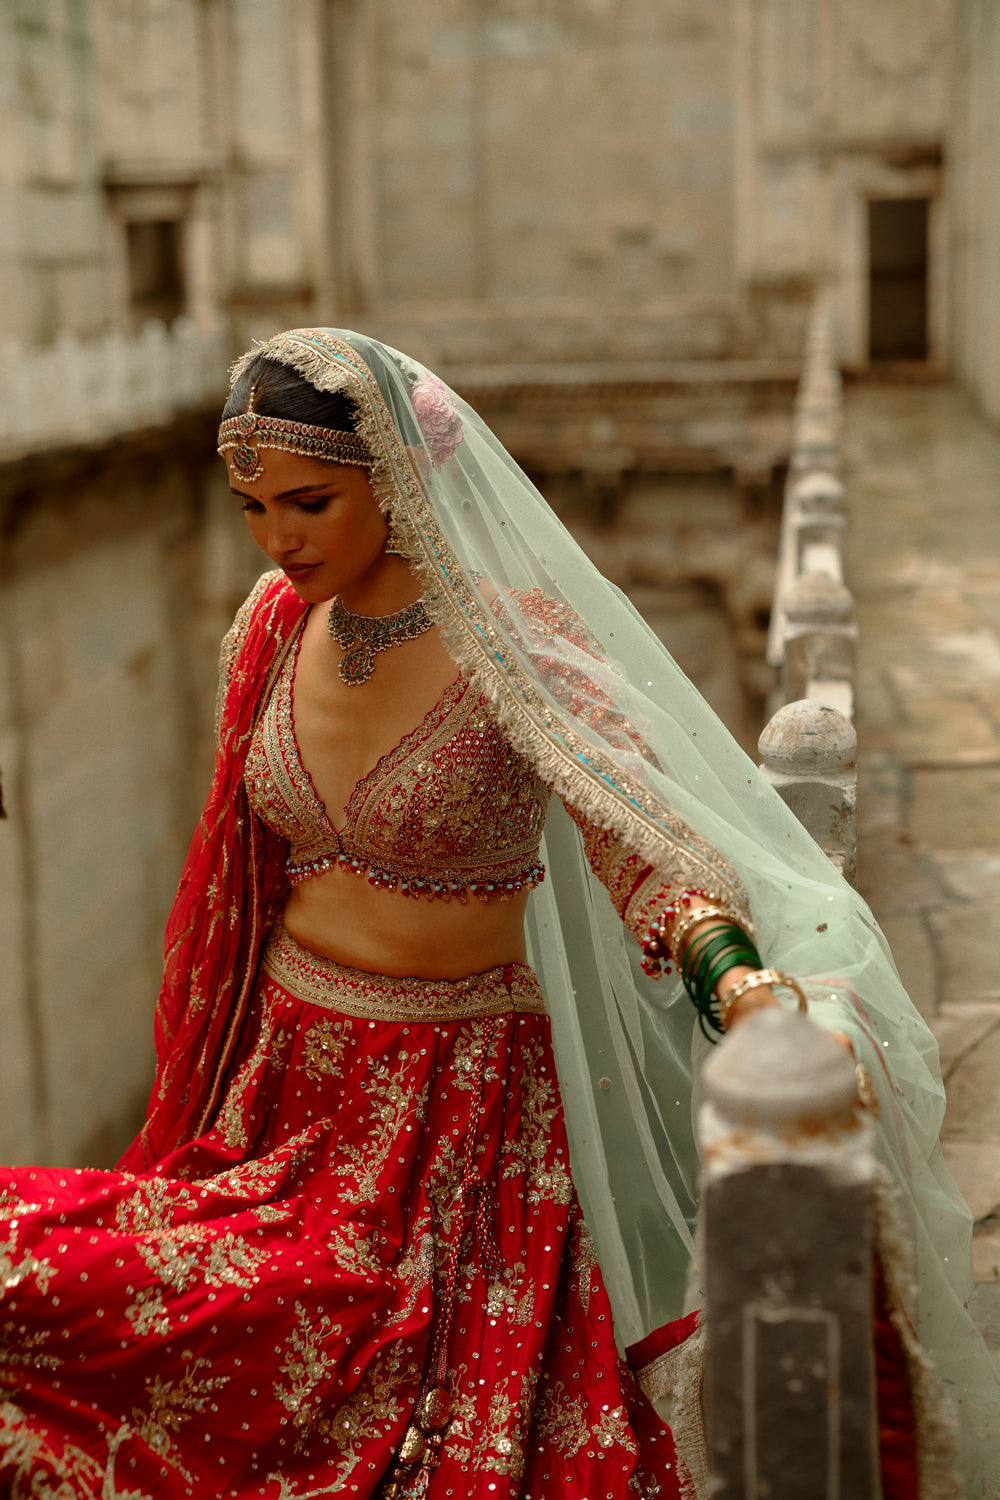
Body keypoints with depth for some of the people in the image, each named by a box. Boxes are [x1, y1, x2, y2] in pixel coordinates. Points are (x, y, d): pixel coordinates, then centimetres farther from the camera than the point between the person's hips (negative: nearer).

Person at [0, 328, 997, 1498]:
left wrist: (742, 987, -49)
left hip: (454, 1096, -5)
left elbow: (639, 835, -29)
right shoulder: (276, 629, 3)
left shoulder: (516, 645, -16)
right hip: (285, 1075, 5)